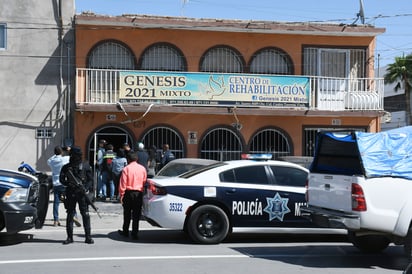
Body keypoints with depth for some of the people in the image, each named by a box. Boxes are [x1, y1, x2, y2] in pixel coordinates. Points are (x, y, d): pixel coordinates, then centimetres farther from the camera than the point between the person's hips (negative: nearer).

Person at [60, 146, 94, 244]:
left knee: (85, 214, -3)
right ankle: (69, 237, 13)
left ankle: (88, 237, 2)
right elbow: (62, 179, 6)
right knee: (70, 215, 5)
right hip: (70, 193, 1)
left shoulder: (85, 166, 5)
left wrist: (86, 188, -11)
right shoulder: (66, 167, 6)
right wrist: (68, 183, -14)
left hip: (82, 193, -1)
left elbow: (90, 179, 5)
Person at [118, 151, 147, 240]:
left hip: (129, 193, -2)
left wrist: (121, 195, -2)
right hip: (139, 193, 2)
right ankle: (135, 234, 4)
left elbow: (123, 183, -9)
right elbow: (144, 182, 6)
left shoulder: (126, 169, -8)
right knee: (136, 214, 5)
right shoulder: (142, 168, 2)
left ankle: (125, 232, 22)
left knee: (127, 213, 11)